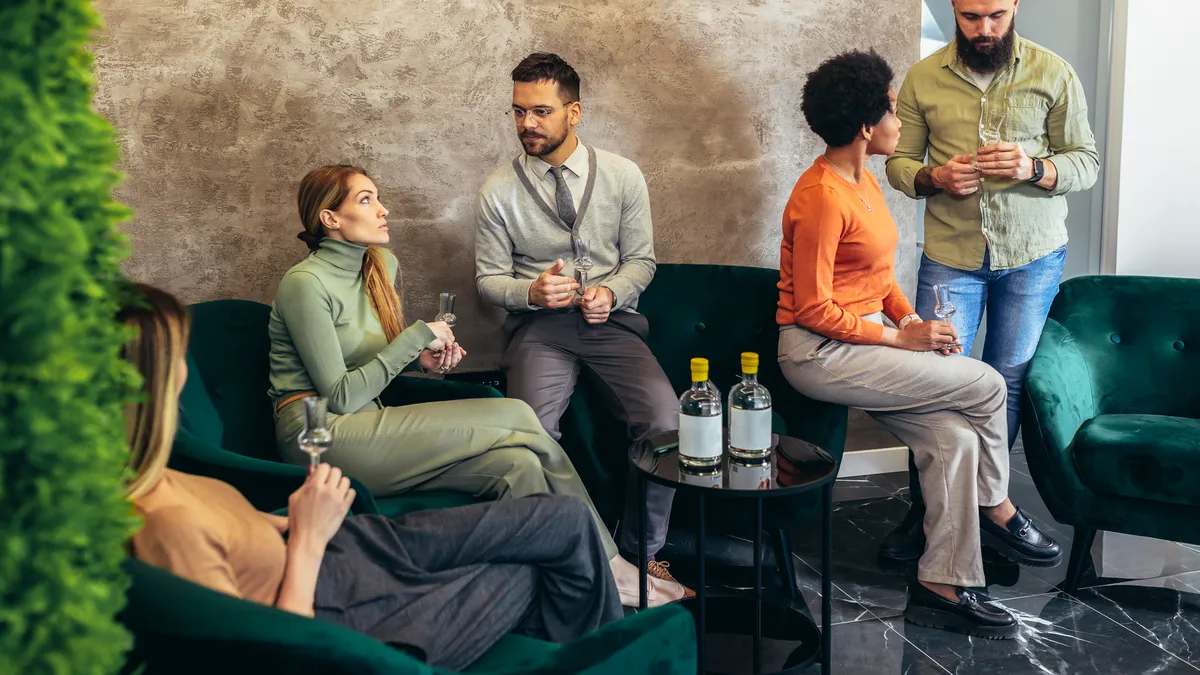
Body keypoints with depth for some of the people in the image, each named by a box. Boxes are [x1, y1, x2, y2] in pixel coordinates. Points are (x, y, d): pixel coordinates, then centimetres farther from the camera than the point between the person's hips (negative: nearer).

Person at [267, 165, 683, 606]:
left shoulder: (382, 265, 14)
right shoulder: (305, 284, -10)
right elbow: (340, 396, -15)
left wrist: (420, 357, 6)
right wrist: (417, 337, -13)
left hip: (362, 428, 8)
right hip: (321, 436, -8)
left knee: (517, 466, -20)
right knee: (516, 417, -19)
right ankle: (605, 561, -7)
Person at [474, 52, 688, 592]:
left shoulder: (623, 176, 4)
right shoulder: (500, 191, 2)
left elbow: (641, 259, 10)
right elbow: (489, 278, 7)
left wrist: (611, 292, -12)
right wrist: (532, 291, -14)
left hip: (612, 322, 1)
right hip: (538, 325, -1)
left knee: (665, 421, -23)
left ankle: (642, 552, -1)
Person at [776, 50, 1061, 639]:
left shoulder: (865, 182, 11)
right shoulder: (821, 198, -20)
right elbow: (812, 310, -19)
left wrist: (911, 319, 0)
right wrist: (899, 338, -15)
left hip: (865, 342, 9)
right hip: (821, 353, -9)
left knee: (953, 435, -7)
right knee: (986, 387, -9)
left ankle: (942, 586, 4)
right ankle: (996, 509, 15)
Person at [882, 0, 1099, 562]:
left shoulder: (1053, 73, -1)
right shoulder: (923, 78, 2)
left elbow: (1086, 162, 0)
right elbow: (898, 162, 6)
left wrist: (1035, 169, -20)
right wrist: (934, 177, -16)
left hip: (1033, 255, 0)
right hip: (950, 255, 0)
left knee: (1009, 382, 6)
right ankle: (924, 511, 12)